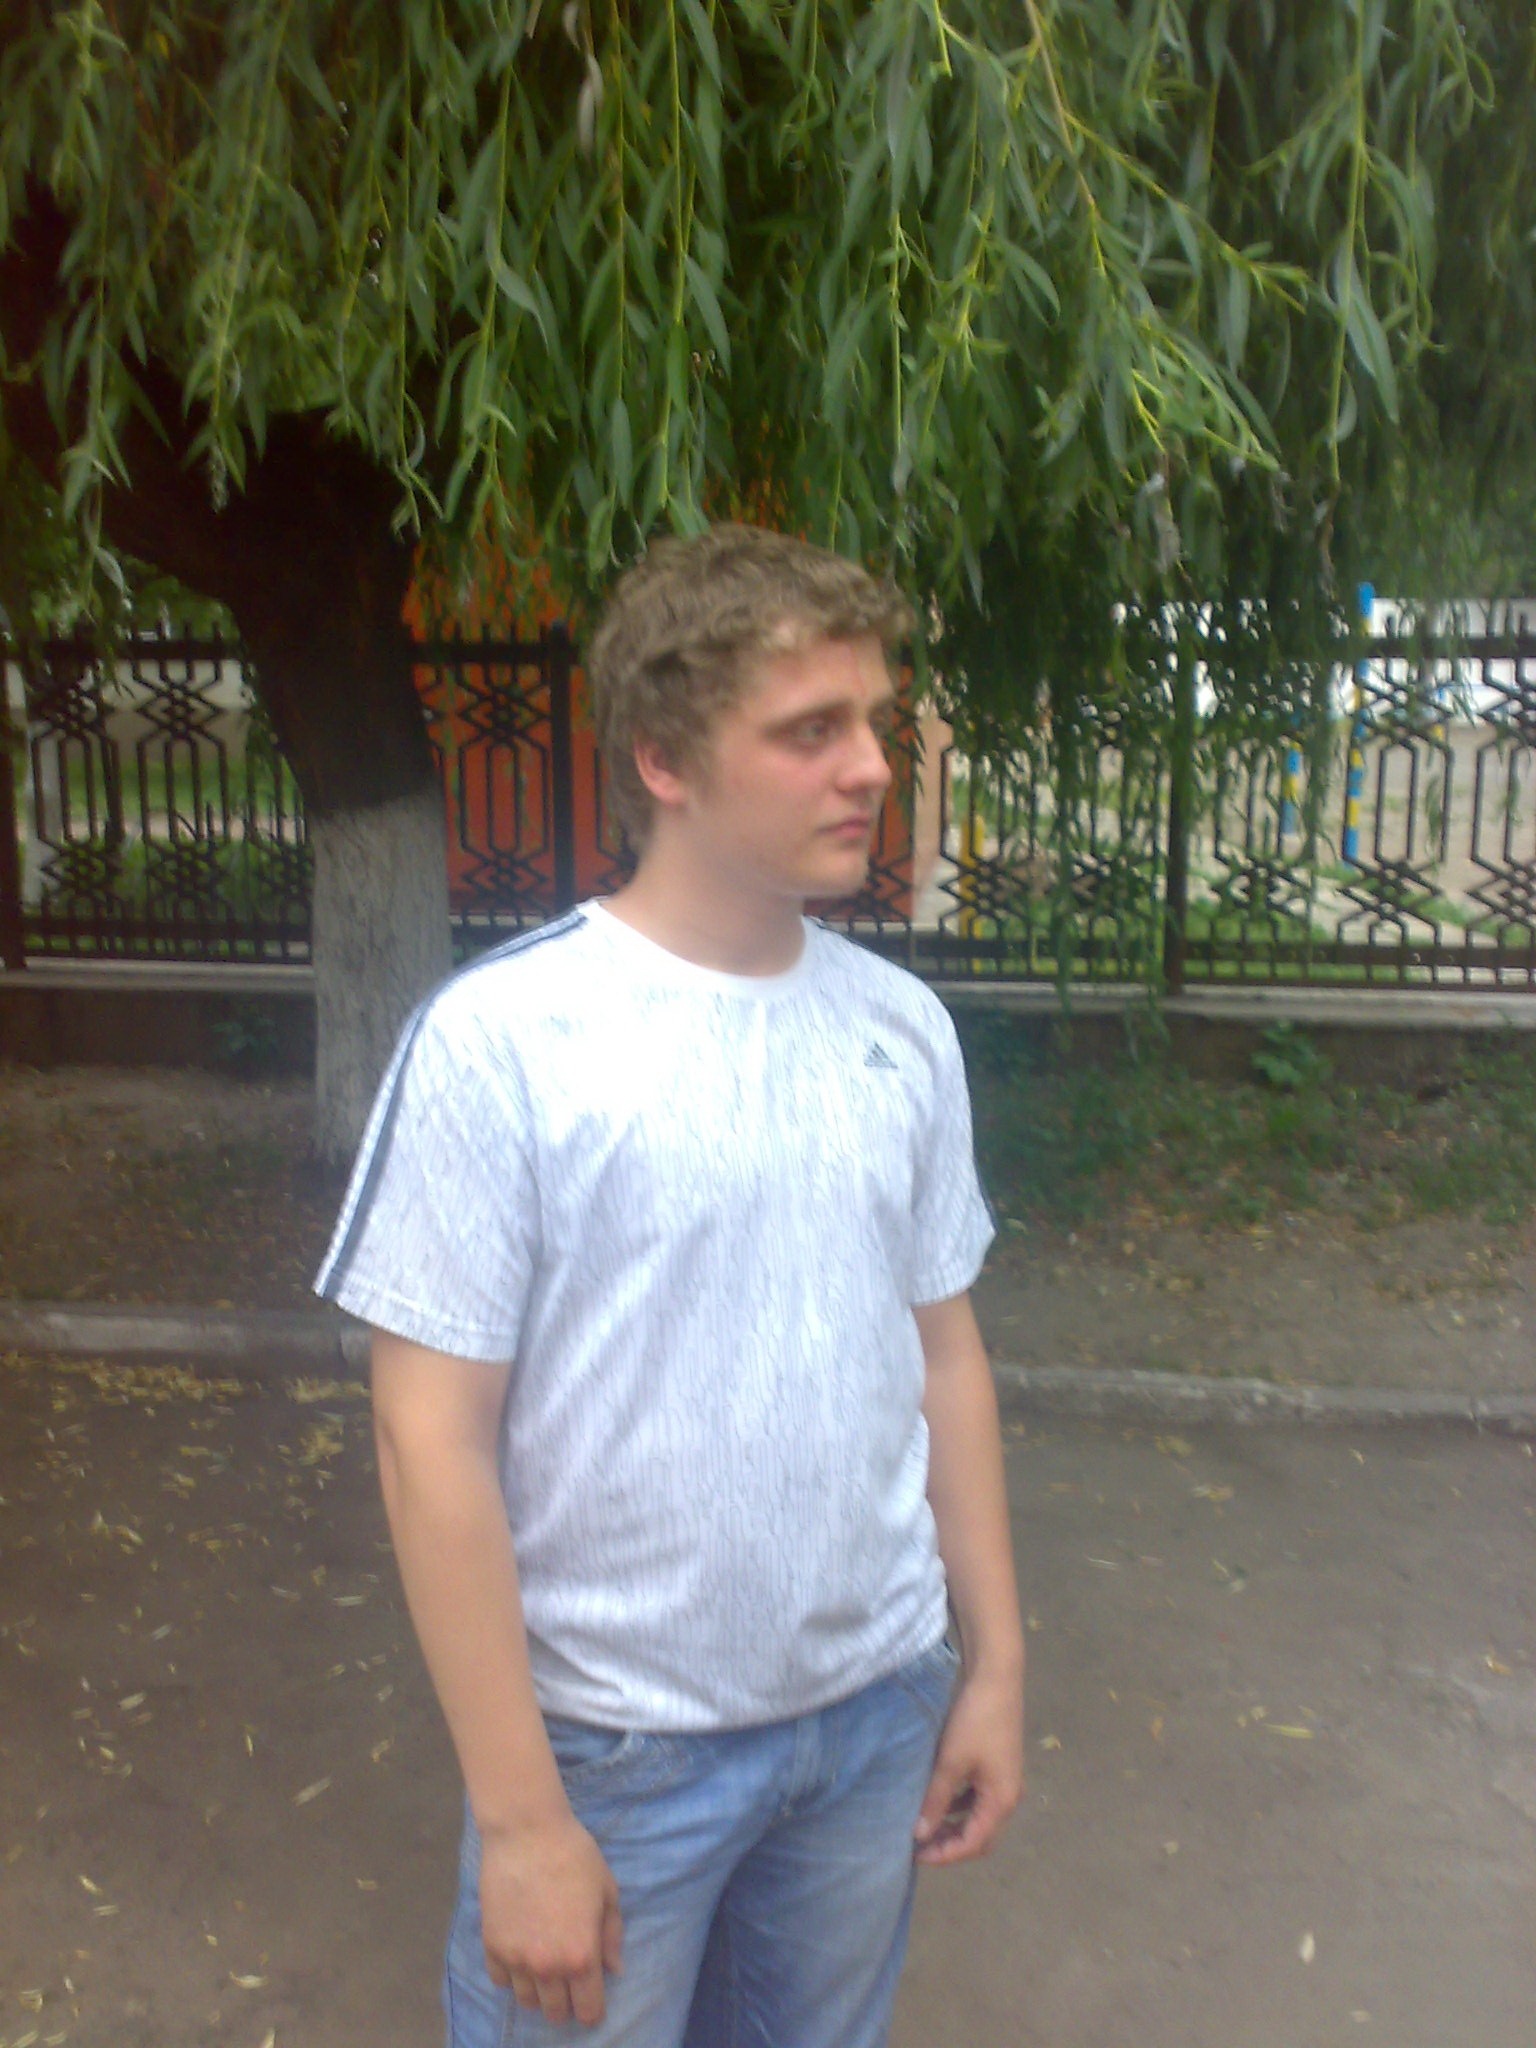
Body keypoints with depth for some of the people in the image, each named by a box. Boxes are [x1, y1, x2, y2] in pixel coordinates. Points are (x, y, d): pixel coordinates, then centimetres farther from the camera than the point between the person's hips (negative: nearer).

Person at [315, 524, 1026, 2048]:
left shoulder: (901, 1029, -2)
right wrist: (517, 1815, -13)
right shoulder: (499, 1040, -18)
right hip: (615, 1744, -4)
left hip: (877, 1709, 5)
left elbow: (944, 1351, 6)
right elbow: (433, 1436, -16)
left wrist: (995, 1660, 8)